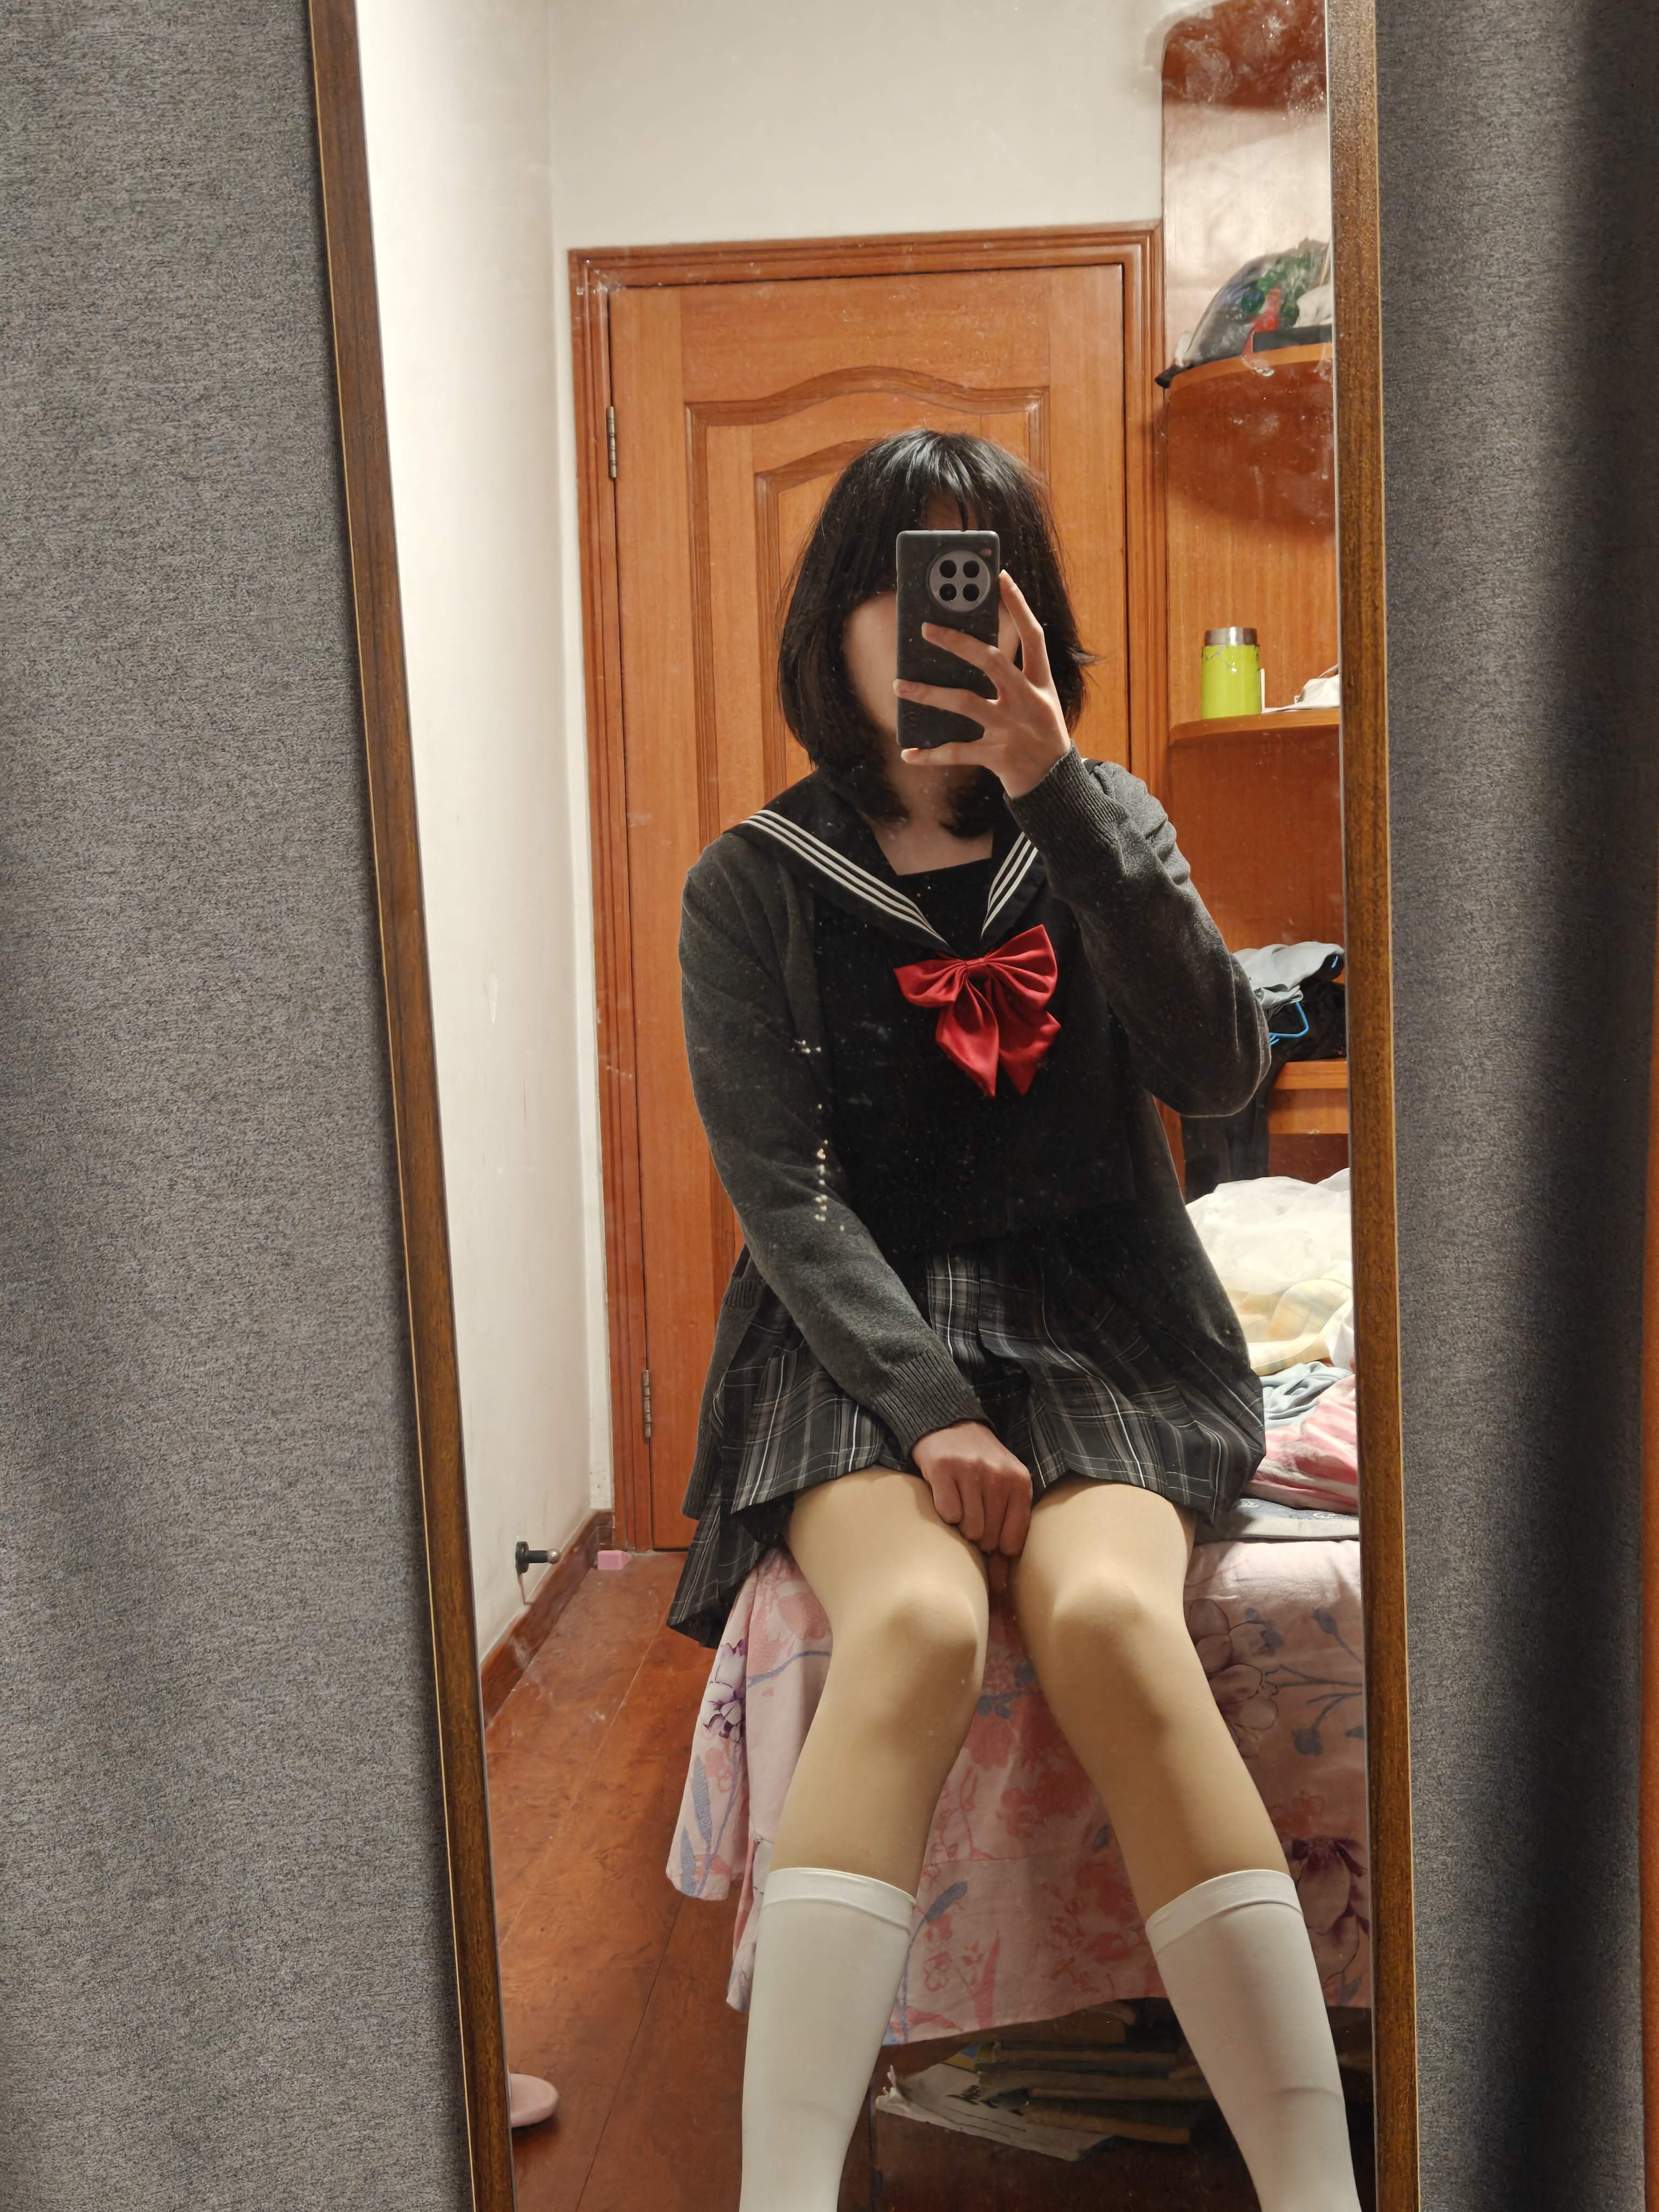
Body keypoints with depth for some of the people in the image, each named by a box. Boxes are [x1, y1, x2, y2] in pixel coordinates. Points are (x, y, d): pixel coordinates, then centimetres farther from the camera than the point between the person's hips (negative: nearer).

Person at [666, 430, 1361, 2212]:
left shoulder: (1104, 828, 10)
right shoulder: (753, 887, 3)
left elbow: (1221, 1069, -6)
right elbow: (781, 1187, -5)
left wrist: (1053, 789, -13)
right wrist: (927, 1405, -19)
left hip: (1093, 1313, 1)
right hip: (855, 1331, -1)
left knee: (1108, 1614, -30)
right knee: (914, 1623, -32)